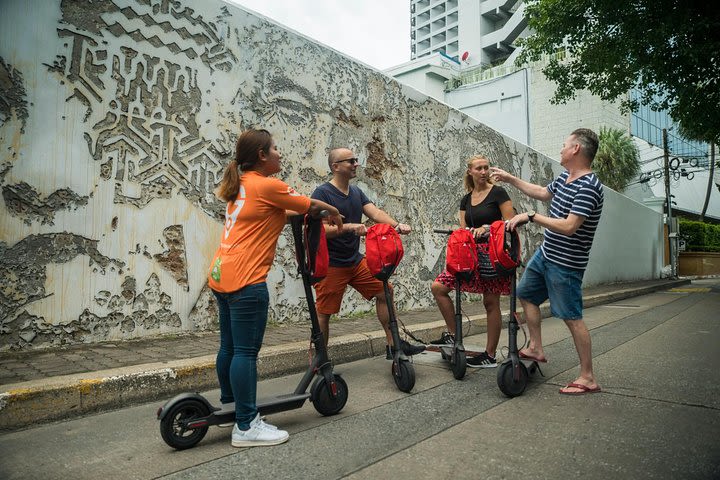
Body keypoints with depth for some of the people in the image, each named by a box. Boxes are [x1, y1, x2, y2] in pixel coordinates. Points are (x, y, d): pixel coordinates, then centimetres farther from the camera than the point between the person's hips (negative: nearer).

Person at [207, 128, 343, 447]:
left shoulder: (242, 185, 17)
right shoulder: (267, 186, -9)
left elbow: (278, 212, 28)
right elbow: (311, 205, 1)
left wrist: (305, 211, 20)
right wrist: (334, 213, 18)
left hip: (221, 276, 10)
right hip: (245, 281, -10)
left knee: (229, 346, 18)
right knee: (246, 352, -5)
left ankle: (229, 404, 32)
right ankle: (246, 427, 2)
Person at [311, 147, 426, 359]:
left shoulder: (357, 192, 12)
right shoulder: (322, 193, -10)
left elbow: (376, 213, -1)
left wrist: (397, 225, -19)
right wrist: (349, 226, -30)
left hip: (356, 260, 7)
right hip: (331, 265, -7)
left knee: (384, 292, 6)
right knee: (323, 314, -2)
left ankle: (393, 345, 17)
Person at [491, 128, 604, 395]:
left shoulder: (588, 187, -23)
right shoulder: (564, 178, 6)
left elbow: (568, 227, -30)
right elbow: (542, 193, 24)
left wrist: (530, 217, -25)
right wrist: (509, 179, 24)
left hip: (565, 264, -10)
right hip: (545, 253, 10)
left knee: (572, 317, -4)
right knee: (526, 294, 18)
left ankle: (588, 379, 8)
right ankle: (536, 349, 30)